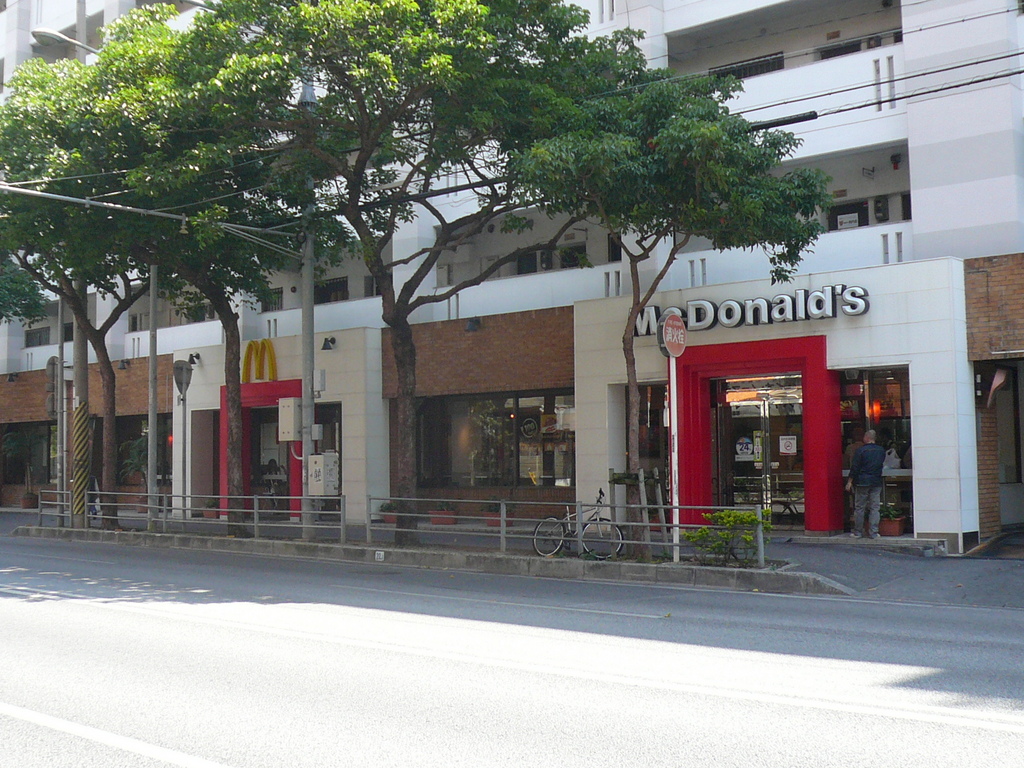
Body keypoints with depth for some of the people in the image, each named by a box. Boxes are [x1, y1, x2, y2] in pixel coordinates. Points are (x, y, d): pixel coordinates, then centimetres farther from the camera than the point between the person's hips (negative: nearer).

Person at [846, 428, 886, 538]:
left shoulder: (860, 450, -9)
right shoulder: (881, 451, 6)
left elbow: (854, 467, -8)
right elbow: (882, 465, 16)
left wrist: (850, 481, -3)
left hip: (862, 482, -3)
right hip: (876, 482, 4)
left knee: (859, 508, 3)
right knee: (874, 508, 5)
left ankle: (858, 532, 7)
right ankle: (873, 532, 3)